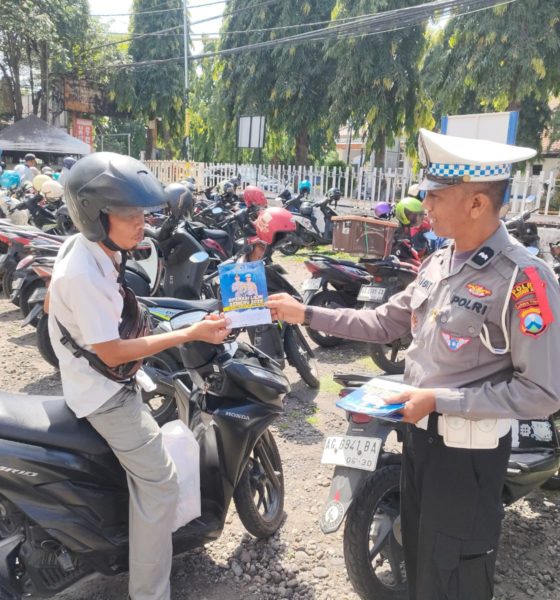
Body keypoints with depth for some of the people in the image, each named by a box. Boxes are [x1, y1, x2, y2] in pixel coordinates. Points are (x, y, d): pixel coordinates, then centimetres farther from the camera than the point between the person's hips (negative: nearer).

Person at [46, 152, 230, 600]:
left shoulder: (90, 246, -3)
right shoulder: (83, 275, -32)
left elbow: (53, 304, 12)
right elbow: (111, 353, -28)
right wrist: (190, 334, -28)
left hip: (107, 379, 10)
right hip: (105, 392, -10)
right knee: (159, 483, -7)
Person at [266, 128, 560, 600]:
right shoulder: (439, 263, 3)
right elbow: (384, 323, 9)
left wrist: (439, 399, -24)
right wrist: (306, 313, 4)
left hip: (468, 449, -7)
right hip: (419, 431, 8)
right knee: (417, 556, 26)